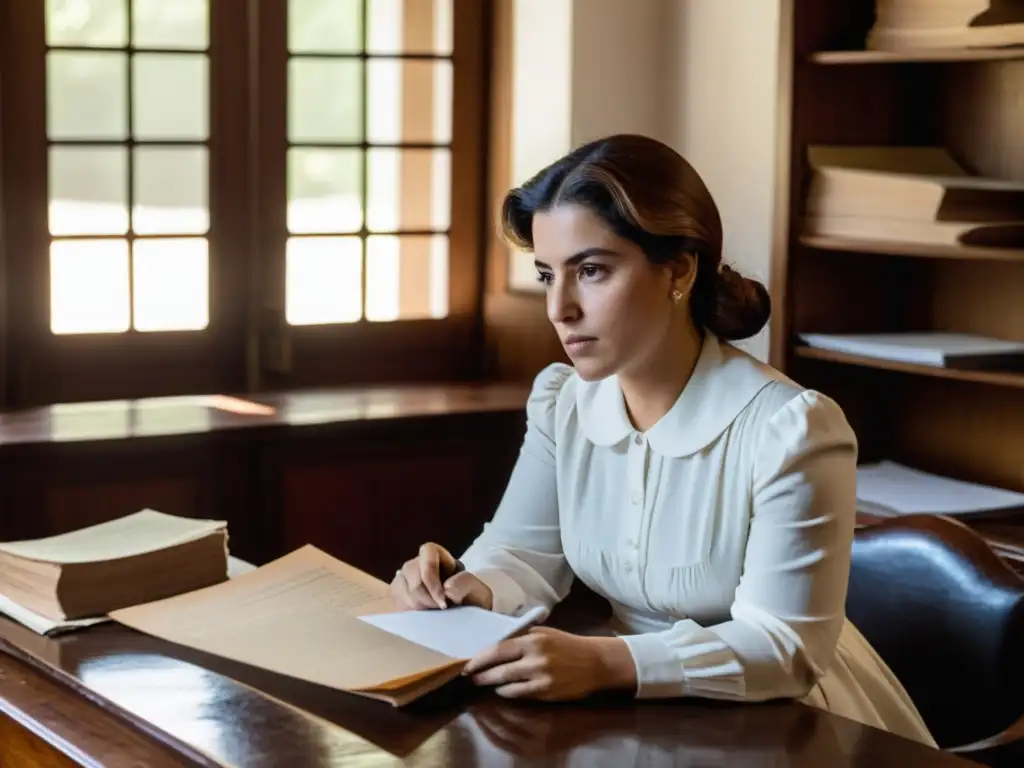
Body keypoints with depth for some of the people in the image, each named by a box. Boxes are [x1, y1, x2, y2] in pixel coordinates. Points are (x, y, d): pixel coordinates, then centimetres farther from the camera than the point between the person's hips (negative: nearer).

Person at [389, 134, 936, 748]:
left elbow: (785, 647, -23)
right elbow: (523, 555, 2)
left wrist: (606, 663, -35)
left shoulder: (791, 431, -21)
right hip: (641, 711, 5)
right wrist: (472, 590, -21)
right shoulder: (560, 402, -1)